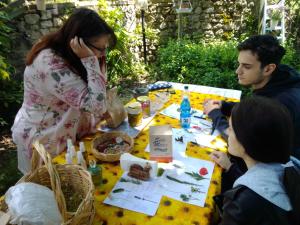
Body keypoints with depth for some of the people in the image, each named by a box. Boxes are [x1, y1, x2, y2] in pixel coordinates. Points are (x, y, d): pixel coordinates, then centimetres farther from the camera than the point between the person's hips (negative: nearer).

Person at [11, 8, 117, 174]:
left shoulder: (66, 54, -5)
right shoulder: (50, 64, -32)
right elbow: (96, 105, -35)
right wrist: (91, 60, -35)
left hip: (60, 133, 8)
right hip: (42, 141, -7)